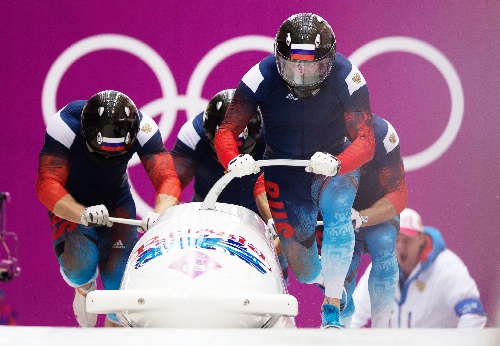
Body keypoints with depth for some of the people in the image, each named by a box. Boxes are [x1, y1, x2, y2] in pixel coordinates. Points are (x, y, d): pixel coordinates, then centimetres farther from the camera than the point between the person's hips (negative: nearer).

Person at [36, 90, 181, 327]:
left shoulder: (143, 128, -26)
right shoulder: (65, 125, -32)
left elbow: (168, 179, -28)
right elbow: (47, 185, -36)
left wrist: (159, 214, -50)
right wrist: (82, 214, -55)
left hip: (116, 201, 2)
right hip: (71, 203, -2)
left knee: (121, 278, -9)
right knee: (81, 266, -26)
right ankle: (84, 287, 11)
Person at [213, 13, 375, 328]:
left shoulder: (347, 78, -26)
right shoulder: (262, 78, -24)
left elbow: (366, 142, -27)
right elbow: (227, 131, -19)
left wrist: (336, 165, -49)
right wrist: (233, 161, -42)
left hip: (336, 161, -1)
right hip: (283, 164, 1)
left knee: (337, 213, -33)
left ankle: (332, 308, -25)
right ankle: (321, 277, 36)